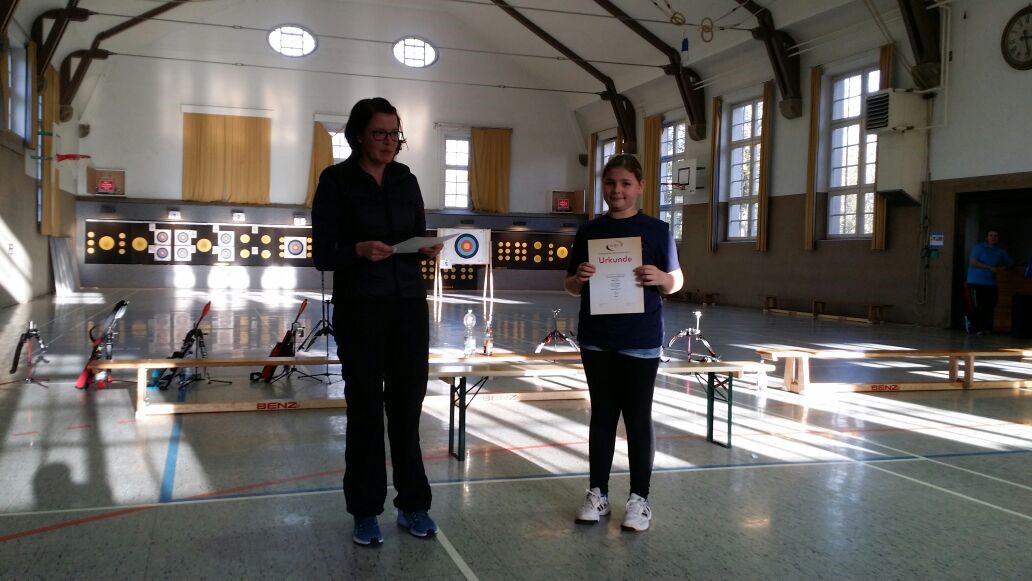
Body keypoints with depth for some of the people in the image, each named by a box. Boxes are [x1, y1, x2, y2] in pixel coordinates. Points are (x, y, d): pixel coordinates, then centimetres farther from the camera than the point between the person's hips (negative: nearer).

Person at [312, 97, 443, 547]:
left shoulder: (406, 180, 8)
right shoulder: (336, 180, -4)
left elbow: (419, 237, 12)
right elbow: (322, 255, -8)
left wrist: (429, 249, -11)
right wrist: (360, 250, -26)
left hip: (409, 306, 3)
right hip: (360, 310, -3)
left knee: (407, 407, 4)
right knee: (365, 410, 3)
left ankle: (413, 505, 16)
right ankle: (365, 512, 16)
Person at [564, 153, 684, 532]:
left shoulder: (657, 230, -2)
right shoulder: (589, 231, 6)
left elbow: (677, 282, 2)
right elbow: (571, 286, 10)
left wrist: (661, 278, -20)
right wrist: (580, 278, -12)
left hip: (640, 340, -3)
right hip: (596, 338, 3)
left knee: (638, 417, 5)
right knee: (602, 414, 12)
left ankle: (640, 498, 15)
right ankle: (598, 493, 22)